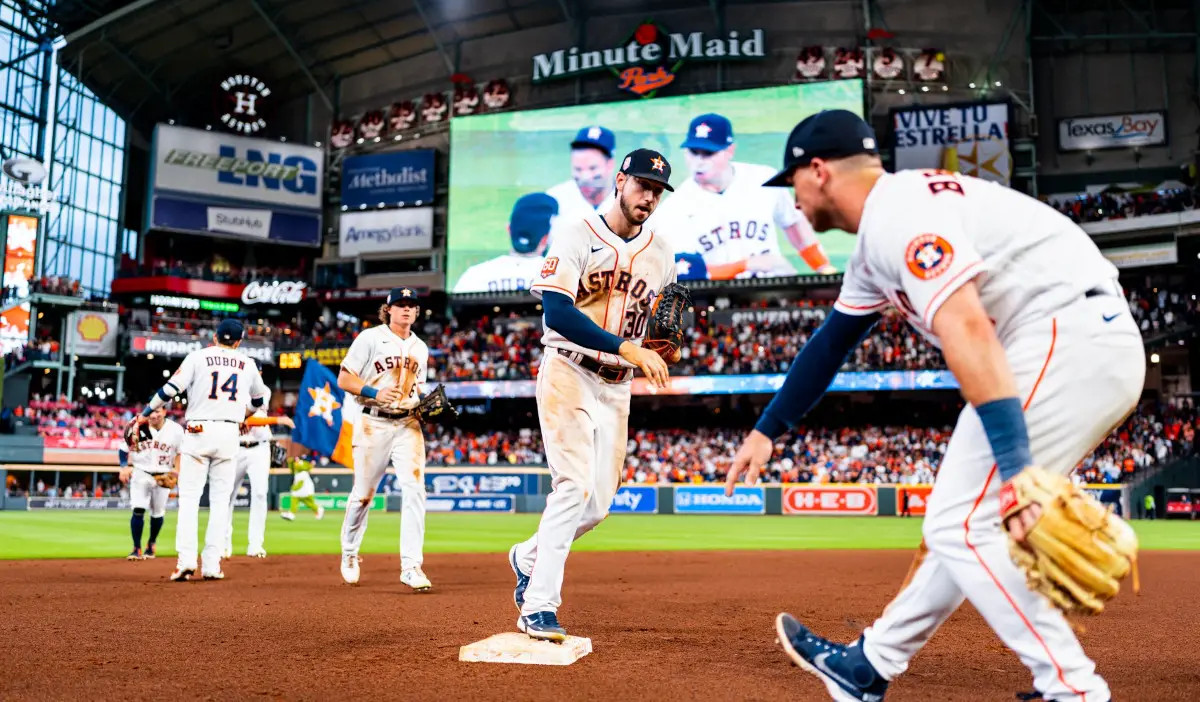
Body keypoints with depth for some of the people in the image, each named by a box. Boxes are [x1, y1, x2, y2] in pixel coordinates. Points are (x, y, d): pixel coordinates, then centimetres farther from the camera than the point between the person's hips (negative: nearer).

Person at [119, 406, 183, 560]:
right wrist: (125, 467, -6)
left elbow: (181, 452, 4)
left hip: (163, 476, 1)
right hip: (141, 473, -1)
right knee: (138, 510, -14)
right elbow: (126, 448, 6)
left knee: (158, 513, 9)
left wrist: (176, 470, -9)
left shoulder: (176, 430, -7)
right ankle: (137, 549, -4)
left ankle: (152, 543, 34)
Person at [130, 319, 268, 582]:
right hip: (229, 434, 2)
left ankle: (186, 561, -8)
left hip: (197, 432, -2)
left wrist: (145, 414, 4)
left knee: (189, 497, 1)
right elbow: (259, 399, 25)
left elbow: (171, 388, -5)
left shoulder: (198, 356, 3)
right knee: (220, 499, 6)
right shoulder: (247, 364, 12)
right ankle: (212, 565, 3)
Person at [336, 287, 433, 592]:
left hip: (408, 424, 3)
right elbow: (343, 379, -4)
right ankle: (349, 554, 31)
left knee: (414, 489, -12)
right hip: (372, 424, -3)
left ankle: (411, 566, -10)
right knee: (363, 494, 6)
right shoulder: (370, 338, -1)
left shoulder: (420, 347, 14)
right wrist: (374, 392, -19)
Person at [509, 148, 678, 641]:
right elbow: (557, 312, -22)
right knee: (574, 485, -17)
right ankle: (538, 607, -10)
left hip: (617, 387, 6)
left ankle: (528, 557, 32)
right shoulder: (578, 235, -8)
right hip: (568, 375, -6)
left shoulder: (661, 253, 10)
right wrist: (627, 347, -28)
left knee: (598, 504, 6)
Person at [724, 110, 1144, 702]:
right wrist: (766, 431, 30)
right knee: (965, 521, 15)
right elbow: (829, 343, 27)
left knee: (963, 525, -8)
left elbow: (967, 333, -25)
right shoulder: (877, 240, 20)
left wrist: (1019, 474, -31)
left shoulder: (898, 210, -13)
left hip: (1071, 338, -10)